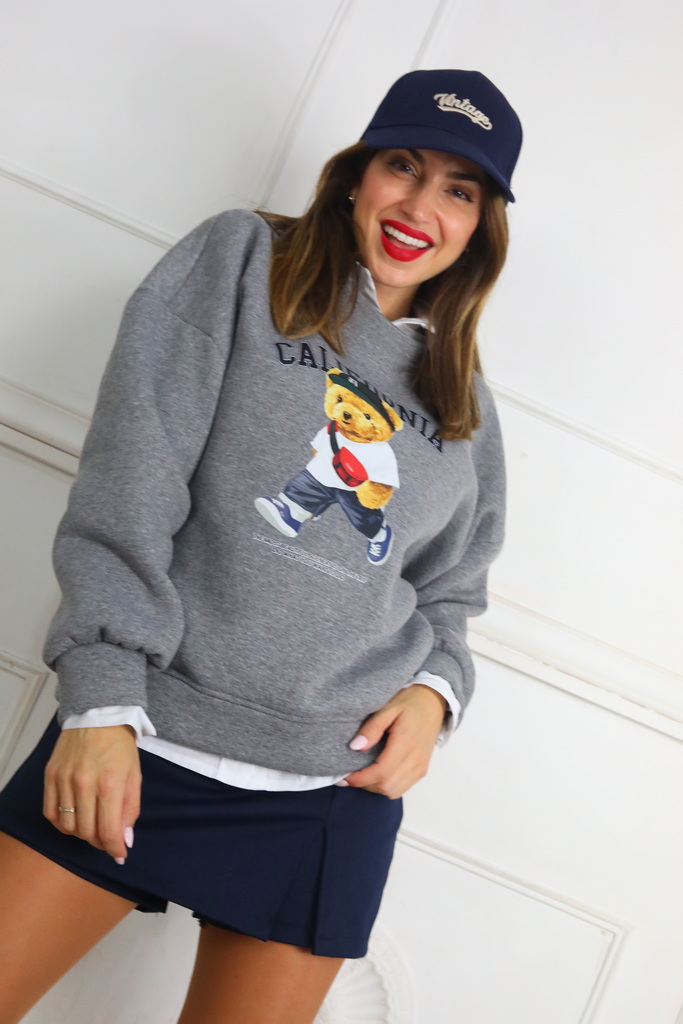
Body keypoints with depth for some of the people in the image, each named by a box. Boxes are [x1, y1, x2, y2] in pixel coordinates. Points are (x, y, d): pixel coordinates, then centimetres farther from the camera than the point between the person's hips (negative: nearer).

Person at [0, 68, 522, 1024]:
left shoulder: (466, 408, 16)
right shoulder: (243, 260, 4)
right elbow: (133, 471, -7)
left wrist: (435, 689, -3)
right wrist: (104, 696, -15)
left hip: (336, 792, 4)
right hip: (144, 738, -3)